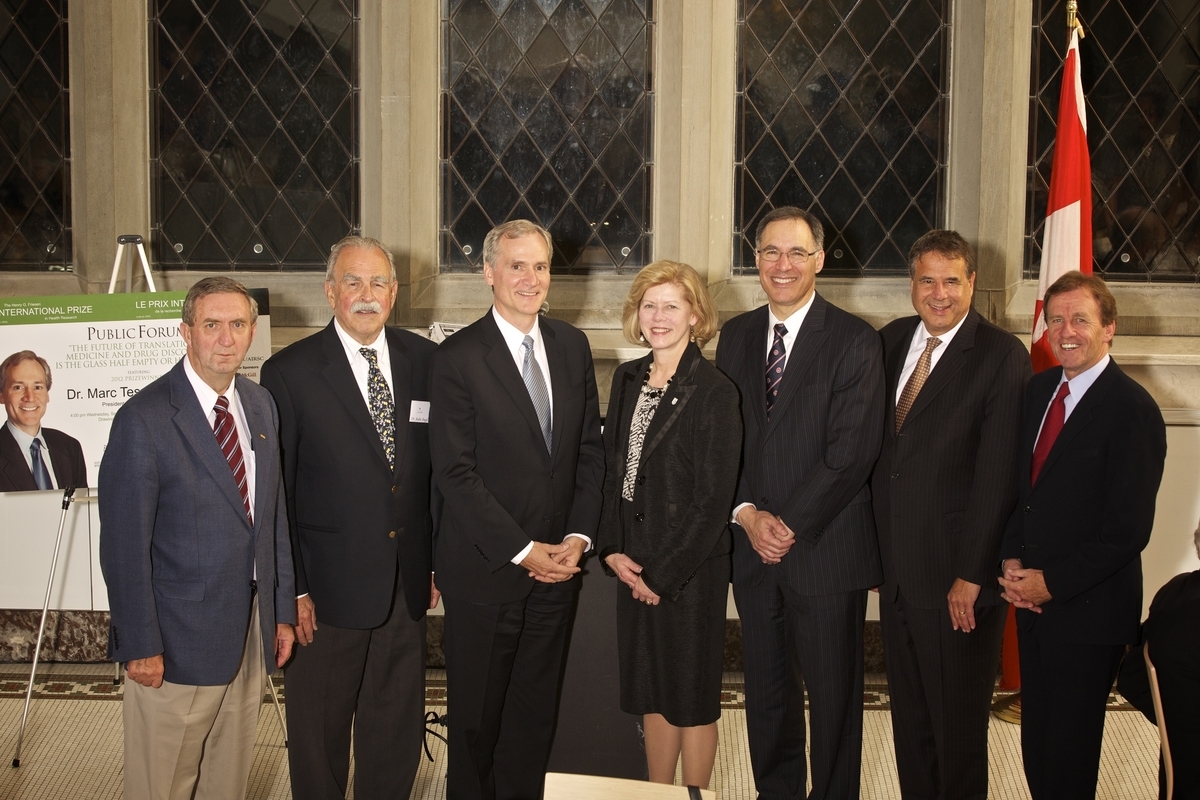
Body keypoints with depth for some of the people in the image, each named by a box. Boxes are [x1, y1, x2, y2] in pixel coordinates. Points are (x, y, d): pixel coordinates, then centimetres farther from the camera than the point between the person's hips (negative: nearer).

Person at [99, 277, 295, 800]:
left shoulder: (260, 406, 6)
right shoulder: (144, 419, -15)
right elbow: (124, 545, -14)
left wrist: (282, 610, 10)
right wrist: (140, 645, -14)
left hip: (252, 630, 6)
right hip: (180, 638, -6)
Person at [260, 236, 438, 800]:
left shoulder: (425, 361, 4)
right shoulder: (289, 372, -6)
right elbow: (274, 492, -6)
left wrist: (437, 560, 6)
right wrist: (291, 589, -8)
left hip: (407, 583, 3)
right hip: (328, 586, -3)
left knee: (399, 730, 15)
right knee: (319, 732, 11)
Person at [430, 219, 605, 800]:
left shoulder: (572, 346, 6)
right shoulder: (458, 357, -10)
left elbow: (589, 451, 8)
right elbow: (455, 473, -14)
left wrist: (578, 536, -4)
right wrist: (522, 550, -15)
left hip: (557, 564, 4)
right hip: (486, 569, -4)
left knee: (536, 709, 14)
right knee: (476, 714, 10)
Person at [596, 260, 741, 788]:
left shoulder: (714, 392, -13)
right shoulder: (627, 380, 7)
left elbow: (714, 500, -14)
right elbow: (611, 470, 10)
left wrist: (663, 572, -13)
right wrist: (612, 549, -2)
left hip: (691, 568, -6)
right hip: (634, 565, 6)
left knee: (692, 697, 7)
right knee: (650, 693, 15)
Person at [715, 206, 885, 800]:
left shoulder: (855, 341, -7)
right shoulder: (736, 336, 9)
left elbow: (852, 454, -14)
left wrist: (791, 525, -15)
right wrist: (747, 514, -7)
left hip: (826, 546, -4)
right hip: (753, 547, 5)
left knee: (833, 694, 7)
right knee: (765, 688, 15)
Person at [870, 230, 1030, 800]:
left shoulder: (1002, 356, -12)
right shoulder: (892, 340, 7)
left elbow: (997, 476, -15)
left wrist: (972, 576, -17)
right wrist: (875, 540, 5)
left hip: (957, 576, -5)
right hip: (896, 565, 6)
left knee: (958, 724, 9)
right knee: (908, 711, 18)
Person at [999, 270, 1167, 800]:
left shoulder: (1133, 410, -15)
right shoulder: (1039, 389, 7)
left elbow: (1127, 530, -17)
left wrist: (1051, 582, -14)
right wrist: (1011, 560, -1)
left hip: (1087, 608, -6)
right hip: (1032, 597, 6)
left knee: (1068, 755, 6)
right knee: (1036, 742, 14)